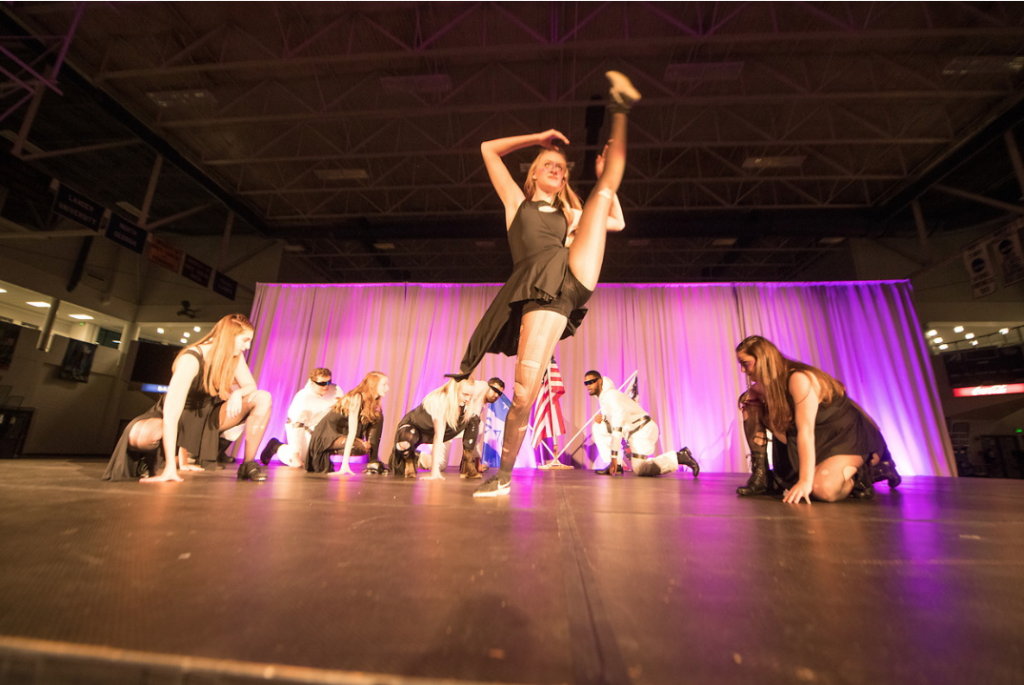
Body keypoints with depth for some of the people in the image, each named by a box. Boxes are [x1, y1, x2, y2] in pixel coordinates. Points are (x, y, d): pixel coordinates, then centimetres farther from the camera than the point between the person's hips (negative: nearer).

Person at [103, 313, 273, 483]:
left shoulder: (235, 356, -12)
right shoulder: (191, 359, -30)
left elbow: (251, 386, -6)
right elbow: (171, 412, -35)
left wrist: (237, 393, -33)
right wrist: (170, 467, -39)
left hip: (210, 417, 4)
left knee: (263, 398, -21)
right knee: (139, 435, -37)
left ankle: (248, 465, -12)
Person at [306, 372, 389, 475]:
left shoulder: (373, 402, 2)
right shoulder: (356, 398, -24)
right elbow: (352, 432, -32)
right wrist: (345, 464, -35)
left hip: (342, 434, 9)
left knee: (378, 416, -8)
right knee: (364, 447, -33)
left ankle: (373, 462, -7)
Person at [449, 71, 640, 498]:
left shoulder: (569, 215, 35)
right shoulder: (517, 202, 27)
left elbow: (617, 222, 41)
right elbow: (488, 149, 29)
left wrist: (604, 174, 39)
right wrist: (537, 138, 34)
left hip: (577, 276, 4)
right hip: (541, 293, -4)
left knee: (604, 191, 9)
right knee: (524, 392, -15)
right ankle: (504, 475, 2)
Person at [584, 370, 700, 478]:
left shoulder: (610, 395, -19)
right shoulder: (603, 396, 11)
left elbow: (618, 423, -28)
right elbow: (614, 420, 19)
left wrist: (614, 457, -29)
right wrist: (601, 419, -5)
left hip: (643, 429, -9)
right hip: (631, 430, 9)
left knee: (639, 470, -14)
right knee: (598, 428, 2)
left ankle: (679, 457, -1)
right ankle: (616, 466, -3)